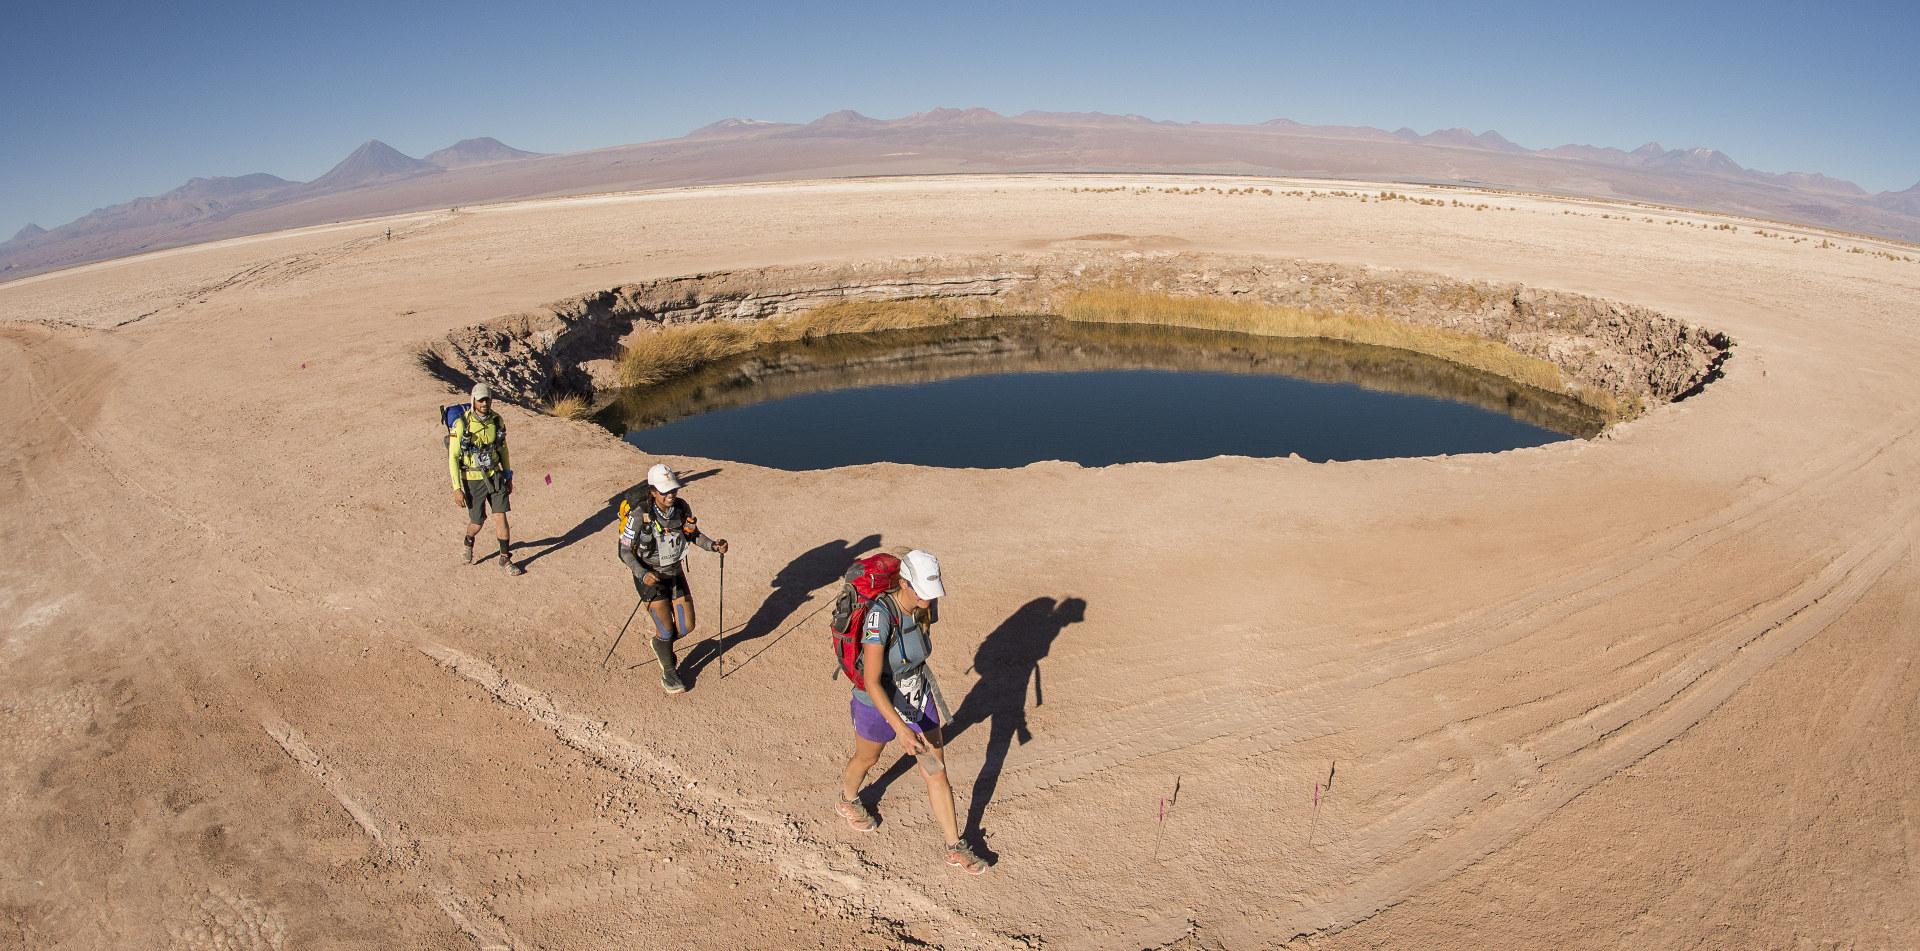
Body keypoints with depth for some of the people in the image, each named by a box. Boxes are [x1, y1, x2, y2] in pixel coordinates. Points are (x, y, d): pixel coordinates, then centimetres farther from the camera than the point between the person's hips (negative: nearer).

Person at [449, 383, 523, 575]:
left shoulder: (497, 420, -6)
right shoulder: (461, 424, -21)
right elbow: (453, 457, -15)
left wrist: (508, 476, 11)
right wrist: (457, 488, -17)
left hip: (494, 475, 3)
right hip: (473, 480, -3)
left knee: (501, 516, -2)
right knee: (478, 522, 9)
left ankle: (505, 560, 10)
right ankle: (469, 541, 46)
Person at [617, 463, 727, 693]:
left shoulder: (682, 507, -12)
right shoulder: (640, 515, -25)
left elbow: (692, 533, 6)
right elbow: (625, 551, -16)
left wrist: (713, 545, -12)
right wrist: (642, 574, -30)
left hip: (675, 573, 5)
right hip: (650, 578, -5)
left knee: (686, 626, 6)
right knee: (666, 630, -1)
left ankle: (660, 644, 39)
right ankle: (668, 674, 26)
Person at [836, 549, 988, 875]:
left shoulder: (924, 608, -14)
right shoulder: (880, 616, -36)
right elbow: (871, 682, -36)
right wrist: (900, 728, -39)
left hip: (917, 698, 5)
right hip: (878, 703, -5)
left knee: (937, 771, 10)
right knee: (866, 759, 25)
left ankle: (955, 848, 27)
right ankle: (848, 802, 60)